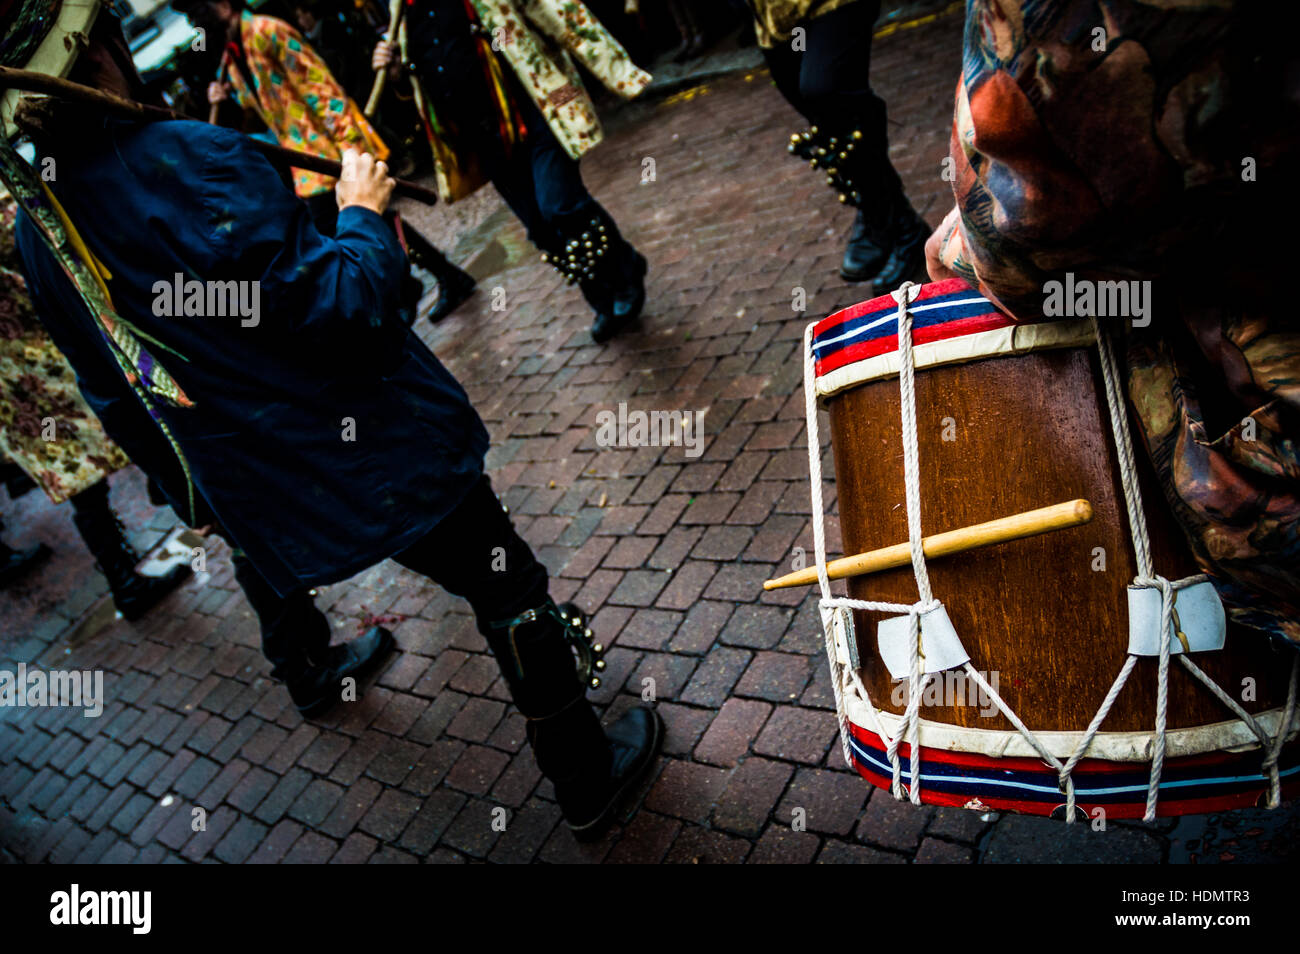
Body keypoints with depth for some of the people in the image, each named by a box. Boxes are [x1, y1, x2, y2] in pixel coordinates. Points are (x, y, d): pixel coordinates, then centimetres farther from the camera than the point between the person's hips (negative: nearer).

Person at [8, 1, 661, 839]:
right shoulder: (186, 158, -25)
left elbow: (115, 396, 12)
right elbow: (343, 308, -27)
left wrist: (188, 487, 25)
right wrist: (364, 214, -8)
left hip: (251, 484, 7)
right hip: (368, 451, -7)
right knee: (507, 589, 10)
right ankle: (587, 780, 25)